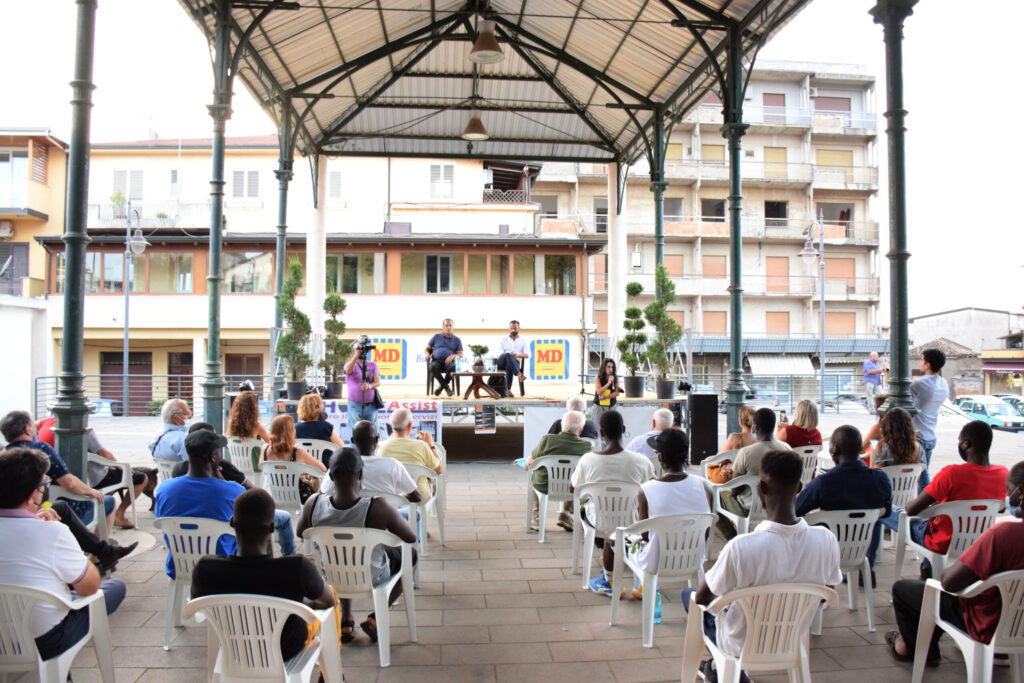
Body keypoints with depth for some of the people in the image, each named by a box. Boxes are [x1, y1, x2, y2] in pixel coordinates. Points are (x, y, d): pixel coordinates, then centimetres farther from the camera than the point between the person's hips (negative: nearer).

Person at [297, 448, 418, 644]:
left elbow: (301, 532, -2)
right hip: (372, 578, -3)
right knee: (410, 555, 26)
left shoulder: (314, 504, -25)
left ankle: (346, 622, 35)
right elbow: (411, 537, -19)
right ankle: (375, 617, 19)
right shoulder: (377, 508, -34)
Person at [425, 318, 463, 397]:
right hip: (436, 360, 0)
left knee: (452, 367, -38)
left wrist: (454, 355, -16)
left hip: (449, 361, 0)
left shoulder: (457, 340, 20)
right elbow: (426, 349, 21)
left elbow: (461, 354, 8)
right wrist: (427, 353, -4)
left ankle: (441, 386, -13)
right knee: (433, 367, -37)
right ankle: (446, 387, -22)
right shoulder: (436, 337, 22)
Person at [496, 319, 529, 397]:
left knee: (509, 365, -39)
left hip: (515, 362, 0)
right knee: (508, 355, -36)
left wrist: (518, 355, -17)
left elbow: (527, 355, 5)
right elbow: (500, 353, 8)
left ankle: (508, 389, -43)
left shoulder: (522, 341, 21)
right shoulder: (504, 339, 23)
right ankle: (519, 374, -50)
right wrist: (510, 355, -15)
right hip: (502, 362, 1)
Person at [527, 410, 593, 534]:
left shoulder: (547, 439, -20)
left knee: (534, 474, 32)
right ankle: (566, 513, 32)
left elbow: (530, 461, -5)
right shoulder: (587, 446, -16)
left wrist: (528, 461, 19)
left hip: (544, 487, -1)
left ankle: (536, 516, 36)